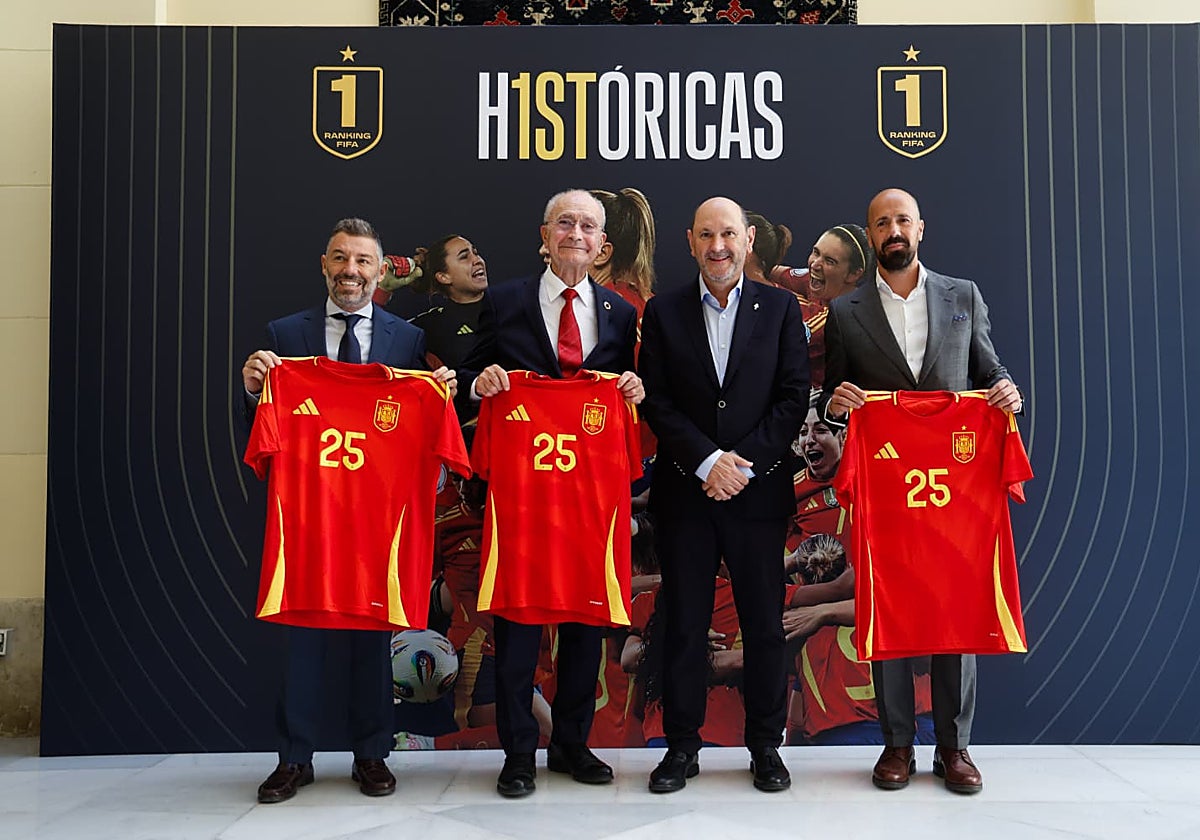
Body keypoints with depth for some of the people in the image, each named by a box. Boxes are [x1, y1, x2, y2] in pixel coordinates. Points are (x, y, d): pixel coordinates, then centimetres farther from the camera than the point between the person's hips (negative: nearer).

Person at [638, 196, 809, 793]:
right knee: (684, 624, 6)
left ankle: (766, 745, 21)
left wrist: (743, 463, -11)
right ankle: (682, 745, 19)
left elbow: (794, 396, 0)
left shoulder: (781, 308, 6)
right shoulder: (663, 312, 6)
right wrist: (707, 462, -12)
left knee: (764, 624, 6)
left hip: (759, 491, 0)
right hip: (684, 492, 0)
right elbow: (656, 402, 0)